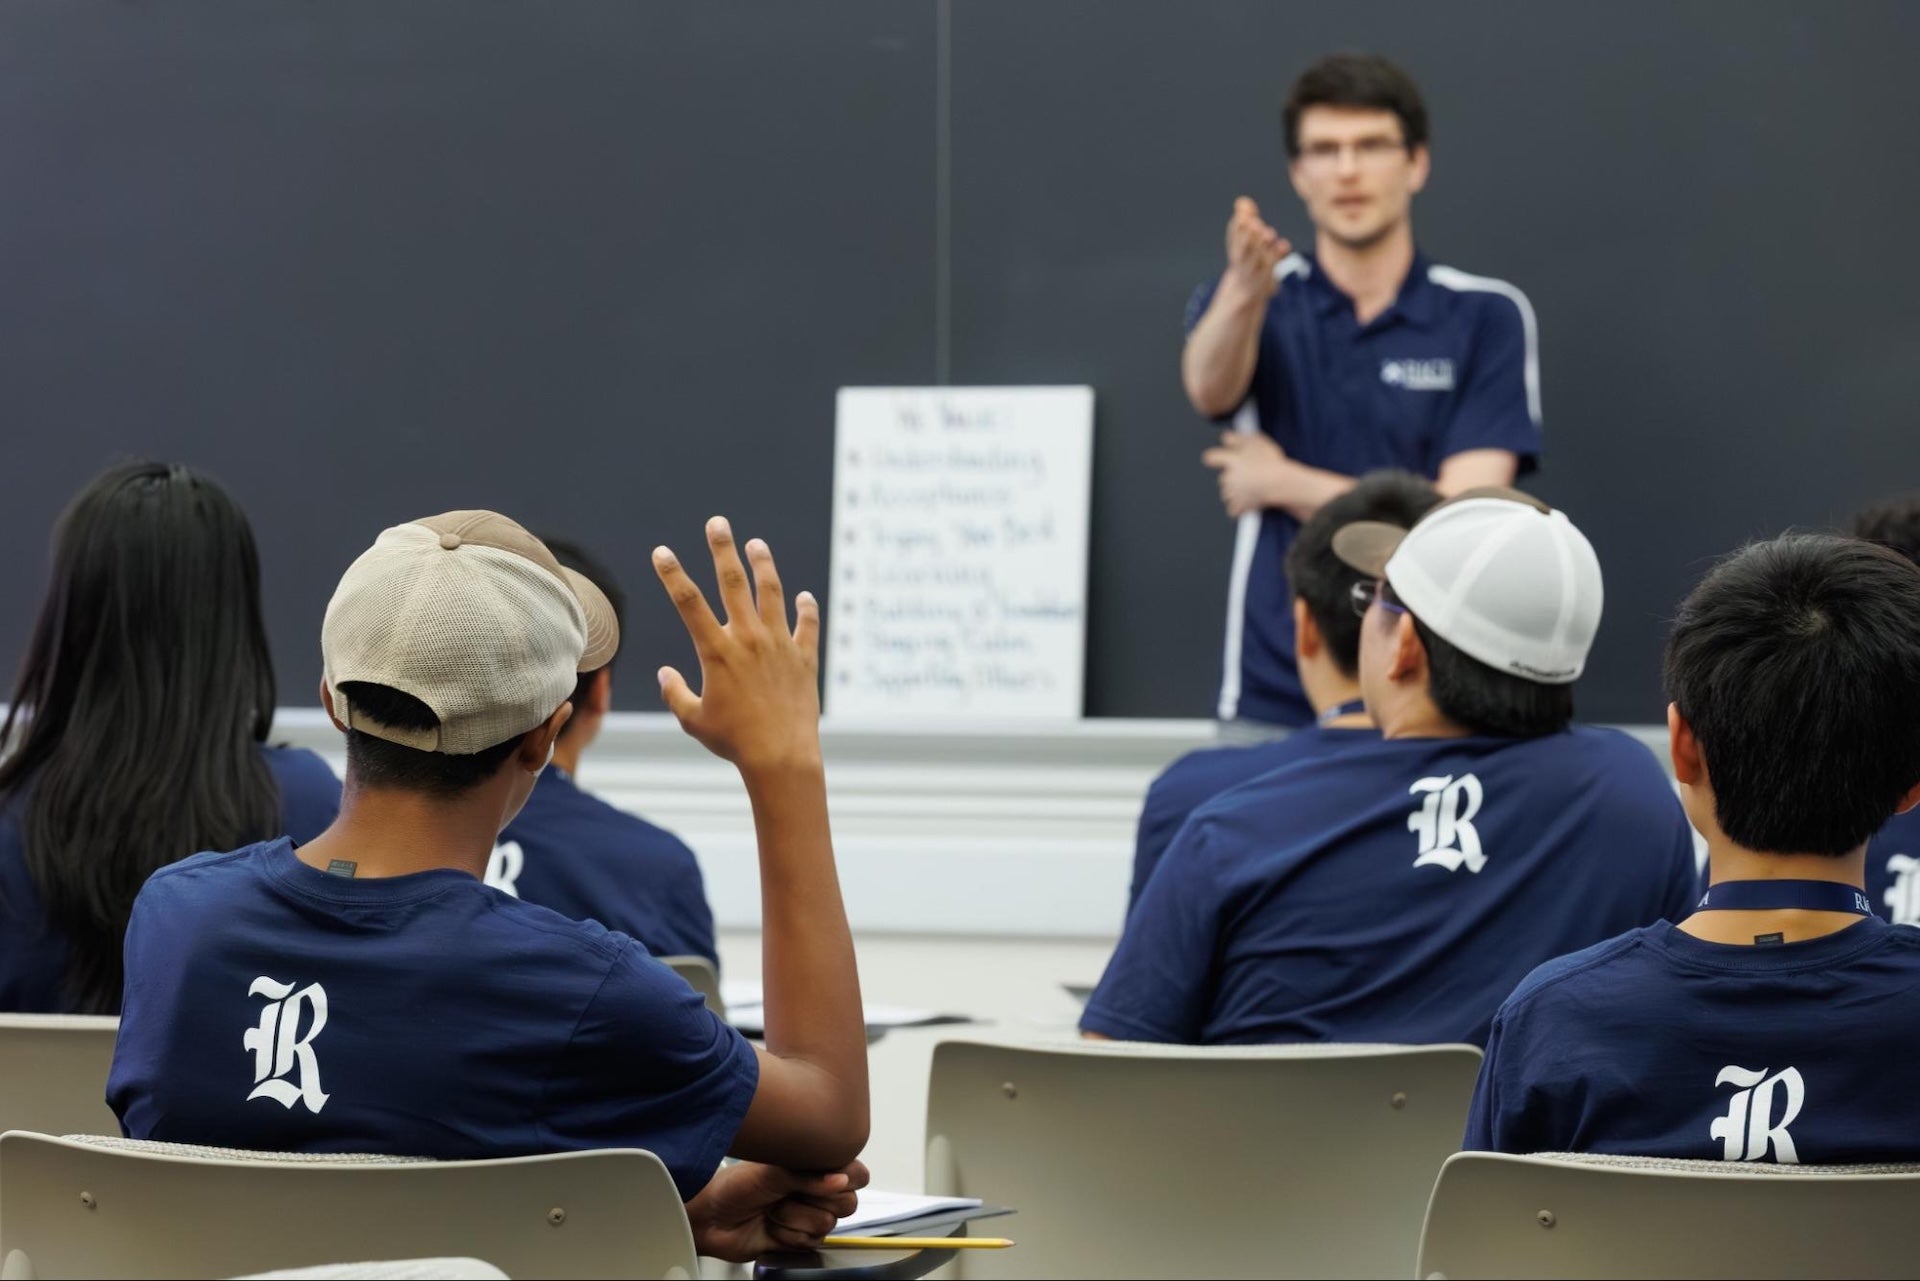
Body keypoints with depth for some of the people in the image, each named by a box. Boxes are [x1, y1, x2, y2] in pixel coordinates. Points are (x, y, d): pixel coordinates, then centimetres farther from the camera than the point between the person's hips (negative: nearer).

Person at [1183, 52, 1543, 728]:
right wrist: (1246, 291, -40)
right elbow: (1209, 389, -20)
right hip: (1276, 694, 1)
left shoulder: (1488, 317, -2)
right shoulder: (1243, 302, 4)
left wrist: (1281, 483, -4)